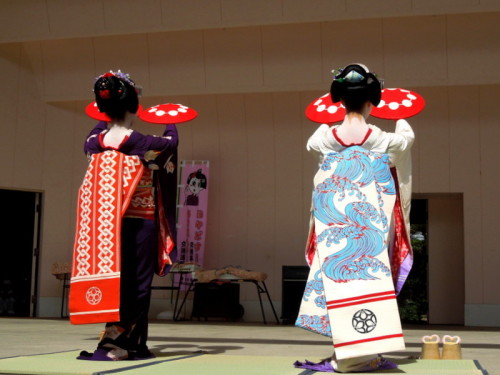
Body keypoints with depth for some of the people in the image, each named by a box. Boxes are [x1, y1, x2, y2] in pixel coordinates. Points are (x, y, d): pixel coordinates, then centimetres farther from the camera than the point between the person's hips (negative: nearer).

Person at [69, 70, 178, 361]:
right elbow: (171, 142, 5)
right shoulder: (138, 142, -15)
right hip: (140, 220, -6)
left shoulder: (96, 140, -1)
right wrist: (170, 121, 26)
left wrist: (106, 118, 40)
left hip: (106, 221, 6)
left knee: (118, 277, 12)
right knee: (138, 281, 1)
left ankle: (118, 339, 15)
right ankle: (119, 342, -2)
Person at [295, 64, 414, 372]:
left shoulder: (327, 136, -4)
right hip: (369, 221, -1)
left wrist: (324, 125, 41)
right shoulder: (382, 139, -6)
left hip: (335, 220, 1)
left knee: (340, 276, 5)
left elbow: (311, 144, 21)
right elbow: (406, 138, 17)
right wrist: (401, 122, 39)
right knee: (370, 275, 5)